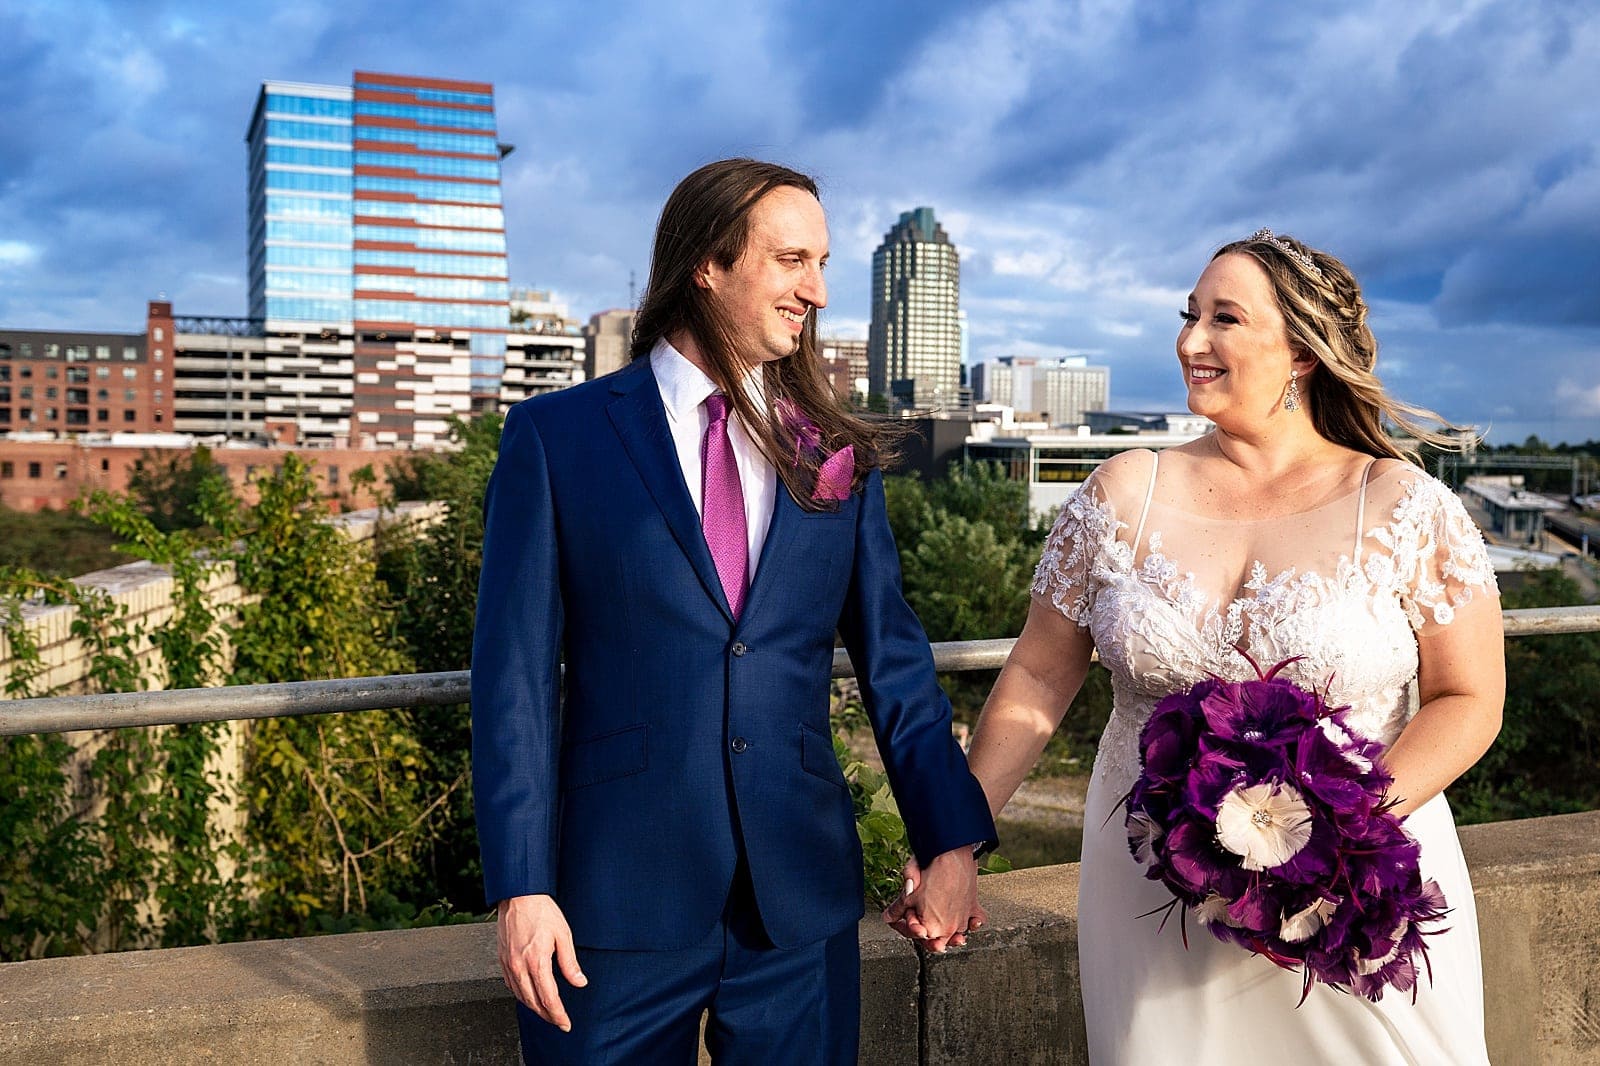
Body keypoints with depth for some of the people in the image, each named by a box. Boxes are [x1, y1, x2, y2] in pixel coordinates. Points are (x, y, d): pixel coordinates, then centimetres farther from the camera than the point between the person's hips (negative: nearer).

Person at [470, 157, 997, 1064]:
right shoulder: (557, 436, -2)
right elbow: (515, 672, -4)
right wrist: (522, 887, -9)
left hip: (803, 904, 3)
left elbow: (894, 658, 8)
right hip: (618, 900, -2)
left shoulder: (839, 453, 6)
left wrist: (951, 838, 2)